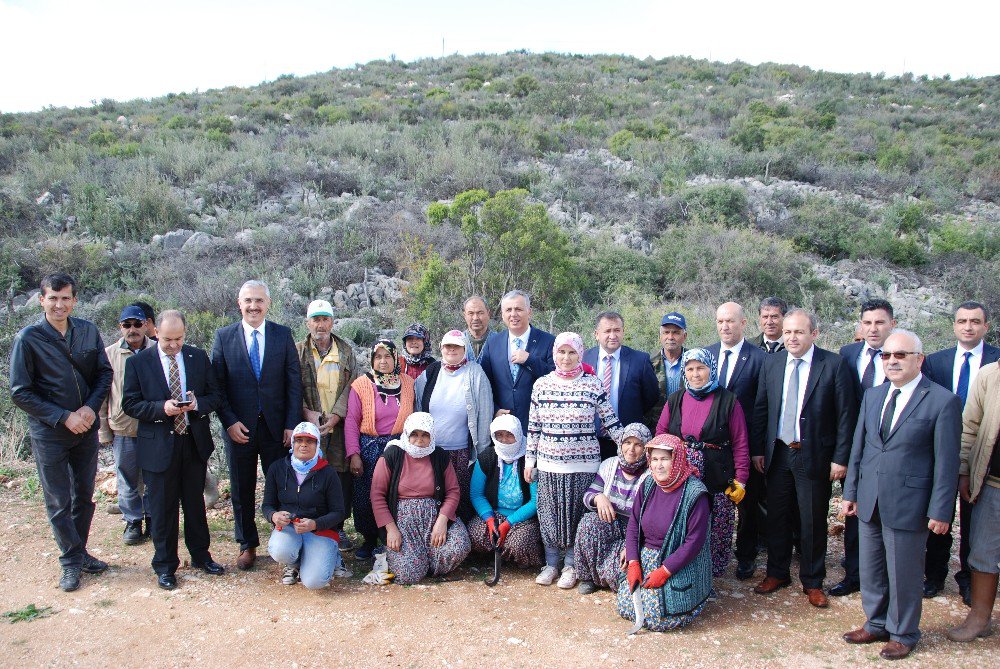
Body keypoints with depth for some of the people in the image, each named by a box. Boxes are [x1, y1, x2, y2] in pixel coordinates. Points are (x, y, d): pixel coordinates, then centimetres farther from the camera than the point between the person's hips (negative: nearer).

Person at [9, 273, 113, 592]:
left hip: (86, 430, 4)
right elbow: (20, 393, -11)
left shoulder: (88, 331, -1)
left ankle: (78, 552, 32)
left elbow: (105, 372, 6)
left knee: (84, 496, 15)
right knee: (58, 503, 6)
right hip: (49, 434, -4)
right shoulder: (28, 339, -12)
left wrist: (91, 407, -10)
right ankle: (71, 560, 21)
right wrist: (63, 418, -16)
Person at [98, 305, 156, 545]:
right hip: (122, 429, 0)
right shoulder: (110, 354, 0)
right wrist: (103, 431, 3)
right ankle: (133, 522, 24)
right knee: (127, 480, 9)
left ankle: (154, 519, 26)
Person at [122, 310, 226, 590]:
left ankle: (201, 556, 31)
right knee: (162, 508, 7)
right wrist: (162, 408, -21)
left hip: (195, 442, 2)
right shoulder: (138, 362, -4)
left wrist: (198, 403, -16)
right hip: (159, 445, -2)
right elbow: (130, 404, -5)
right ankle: (165, 565, 22)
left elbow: (216, 394, 5)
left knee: (195, 502, 15)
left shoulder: (199, 357, 3)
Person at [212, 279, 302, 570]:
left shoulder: (283, 335, 1)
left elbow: (294, 382, -1)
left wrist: (292, 424, -7)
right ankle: (247, 545, 27)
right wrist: (229, 422, -10)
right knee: (242, 491, 12)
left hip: (276, 427, 0)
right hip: (239, 428, 0)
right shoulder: (224, 336, 0)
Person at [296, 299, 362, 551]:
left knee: (343, 478, 3)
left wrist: (335, 416, -11)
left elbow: (352, 386, 1)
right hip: (310, 427, -1)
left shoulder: (347, 351, 10)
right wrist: (307, 412, -14)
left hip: (340, 427, 2)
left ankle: (338, 528, 18)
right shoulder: (298, 351, 6)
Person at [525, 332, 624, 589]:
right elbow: (533, 426, 7)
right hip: (548, 462, 2)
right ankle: (551, 563, 24)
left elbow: (611, 422, 1)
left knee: (576, 513, 6)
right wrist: (529, 460, 8)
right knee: (549, 514, 8)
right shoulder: (542, 384, 3)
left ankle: (571, 565, 22)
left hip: (583, 463, -2)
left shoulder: (593, 384, -3)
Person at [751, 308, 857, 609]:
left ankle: (812, 582, 25)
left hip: (814, 455, -3)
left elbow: (846, 414, -8)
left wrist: (840, 458, -10)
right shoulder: (771, 363, 4)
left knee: (813, 521, 8)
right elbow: (760, 409, 7)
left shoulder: (834, 364, -8)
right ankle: (777, 573, 31)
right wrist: (757, 449, 4)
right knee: (777, 516, 14)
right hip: (777, 453, 3)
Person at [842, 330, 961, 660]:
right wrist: (850, 492, 11)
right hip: (869, 502, 6)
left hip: (908, 505, -5)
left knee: (903, 574, 9)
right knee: (871, 571, 17)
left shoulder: (943, 401, -10)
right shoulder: (872, 396, 8)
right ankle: (876, 624, 35)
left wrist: (940, 510, -11)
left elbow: (946, 462, -10)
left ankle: (903, 634, 29)